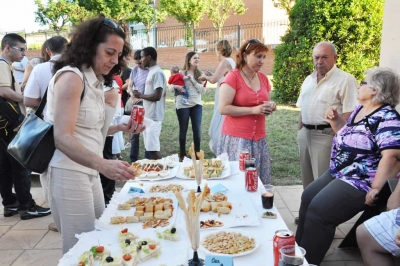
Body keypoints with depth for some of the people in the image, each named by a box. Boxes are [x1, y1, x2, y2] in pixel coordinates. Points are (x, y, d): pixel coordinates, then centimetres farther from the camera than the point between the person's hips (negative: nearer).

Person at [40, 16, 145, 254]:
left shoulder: (95, 81, 14)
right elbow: (62, 138, -24)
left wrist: (121, 128, 1)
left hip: (88, 171, 9)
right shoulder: (71, 76, -14)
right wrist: (103, 164, -38)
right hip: (67, 171, -9)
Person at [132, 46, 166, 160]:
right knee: (149, 146, 13)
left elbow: (157, 96, -21)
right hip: (148, 115, 10)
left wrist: (140, 95, -10)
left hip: (153, 116, -10)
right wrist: (140, 96, 8)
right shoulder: (151, 72, 16)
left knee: (153, 147, -8)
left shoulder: (157, 73, -14)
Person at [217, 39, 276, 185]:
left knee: (260, 179, 10)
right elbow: (223, 108, -17)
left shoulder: (263, 78, 9)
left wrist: (270, 106, 0)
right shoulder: (232, 77, -10)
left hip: (259, 138, 6)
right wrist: (253, 110, -20)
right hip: (236, 138, -6)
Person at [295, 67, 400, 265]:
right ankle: (300, 248, 30)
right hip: (338, 173, 10)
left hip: (359, 182, -10)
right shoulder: (360, 109, 8)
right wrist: (335, 120, 4)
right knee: (308, 197, 13)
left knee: (318, 210, -15)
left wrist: (375, 189, -27)